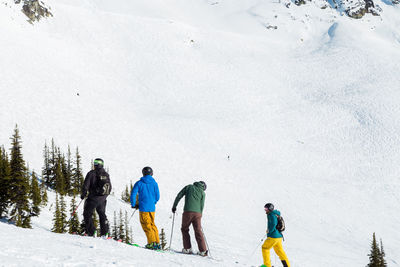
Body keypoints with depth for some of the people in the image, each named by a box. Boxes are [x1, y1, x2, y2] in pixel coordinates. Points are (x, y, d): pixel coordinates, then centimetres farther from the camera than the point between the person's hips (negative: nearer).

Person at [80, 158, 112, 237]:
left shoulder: (91, 174, -9)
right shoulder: (106, 175, 7)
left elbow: (86, 185, -11)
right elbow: (110, 187, 13)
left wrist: (83, 194, 4)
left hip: (93, 198, -5)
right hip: (102, 199, 5)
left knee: (87, 213, 6)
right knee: (102, 214, 19)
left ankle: (90, 232, -3)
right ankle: (105, 232, 12)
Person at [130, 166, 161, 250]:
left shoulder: (139, 183, -4)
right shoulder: (154, 183, 4)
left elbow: (133, 194, -8)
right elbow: (157, 197, 6)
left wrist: (133, 205, 6)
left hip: (143, 208, -4)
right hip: (152, 208, 4)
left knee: (146, 226, 2)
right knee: (152, 225, 16)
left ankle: (152, 243, -5)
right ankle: (157, 243, 14)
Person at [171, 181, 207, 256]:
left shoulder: (189, 187, 14)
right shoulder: (202, 193, 15)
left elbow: (179, 196, 10)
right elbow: (202, 206, 11)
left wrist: (174, 206, 18)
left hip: (188, 212, -2)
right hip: (197, 213, 2)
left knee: (184, 229, 15)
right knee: (198, 232, 6)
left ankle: (187, 248, 8)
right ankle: (203, 250, 2)